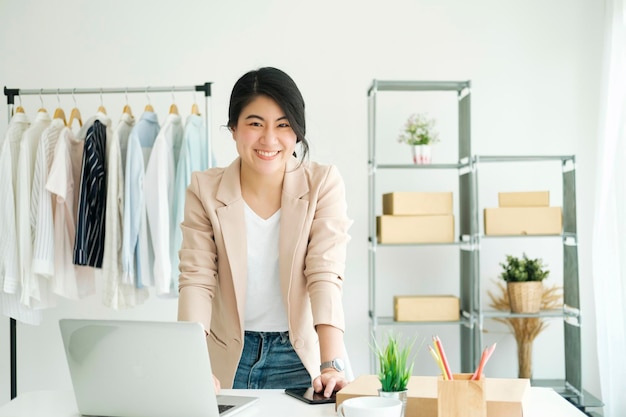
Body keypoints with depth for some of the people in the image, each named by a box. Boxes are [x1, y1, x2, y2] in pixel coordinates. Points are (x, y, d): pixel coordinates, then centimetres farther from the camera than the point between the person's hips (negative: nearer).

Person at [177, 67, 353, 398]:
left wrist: (331, 364, -28)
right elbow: (196, 280, -12)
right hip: (228, 358, 1)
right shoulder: (204, 190, -8)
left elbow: (325, 275, -16)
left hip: (299, 357, 0)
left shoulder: (323, 184, -10)